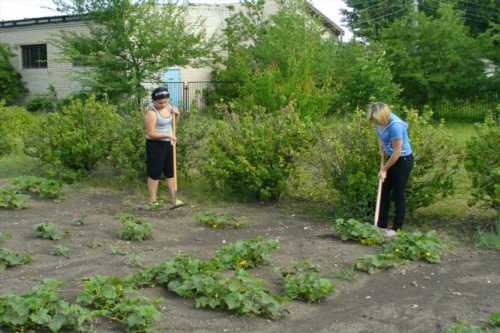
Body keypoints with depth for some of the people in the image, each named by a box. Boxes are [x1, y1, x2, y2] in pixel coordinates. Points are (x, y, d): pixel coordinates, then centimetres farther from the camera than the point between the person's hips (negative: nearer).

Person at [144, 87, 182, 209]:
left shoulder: (169, 106, 3)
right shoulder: (151, 112, -19)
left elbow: (173, 123, 19)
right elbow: (151, 134, -20)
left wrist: (177, 114, -2)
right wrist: (168, 135, -28)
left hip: (168, 144, 7)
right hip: (155, 145, -7)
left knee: (171, 172, 11)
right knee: (155, 173, 2)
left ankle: (174, 199, 20)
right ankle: (153, 201, 11)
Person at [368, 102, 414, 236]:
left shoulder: (395, 126, -30)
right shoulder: (380, 123, -7)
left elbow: (397, 152, -24)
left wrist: (384, 169, -13)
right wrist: (382, 163, 0)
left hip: (403, 160, -8)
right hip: (391, 159, 8)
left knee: (398, 194, 0)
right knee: (384, 191, 11)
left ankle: (397, 229, 11)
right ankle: (381, 225, 21)